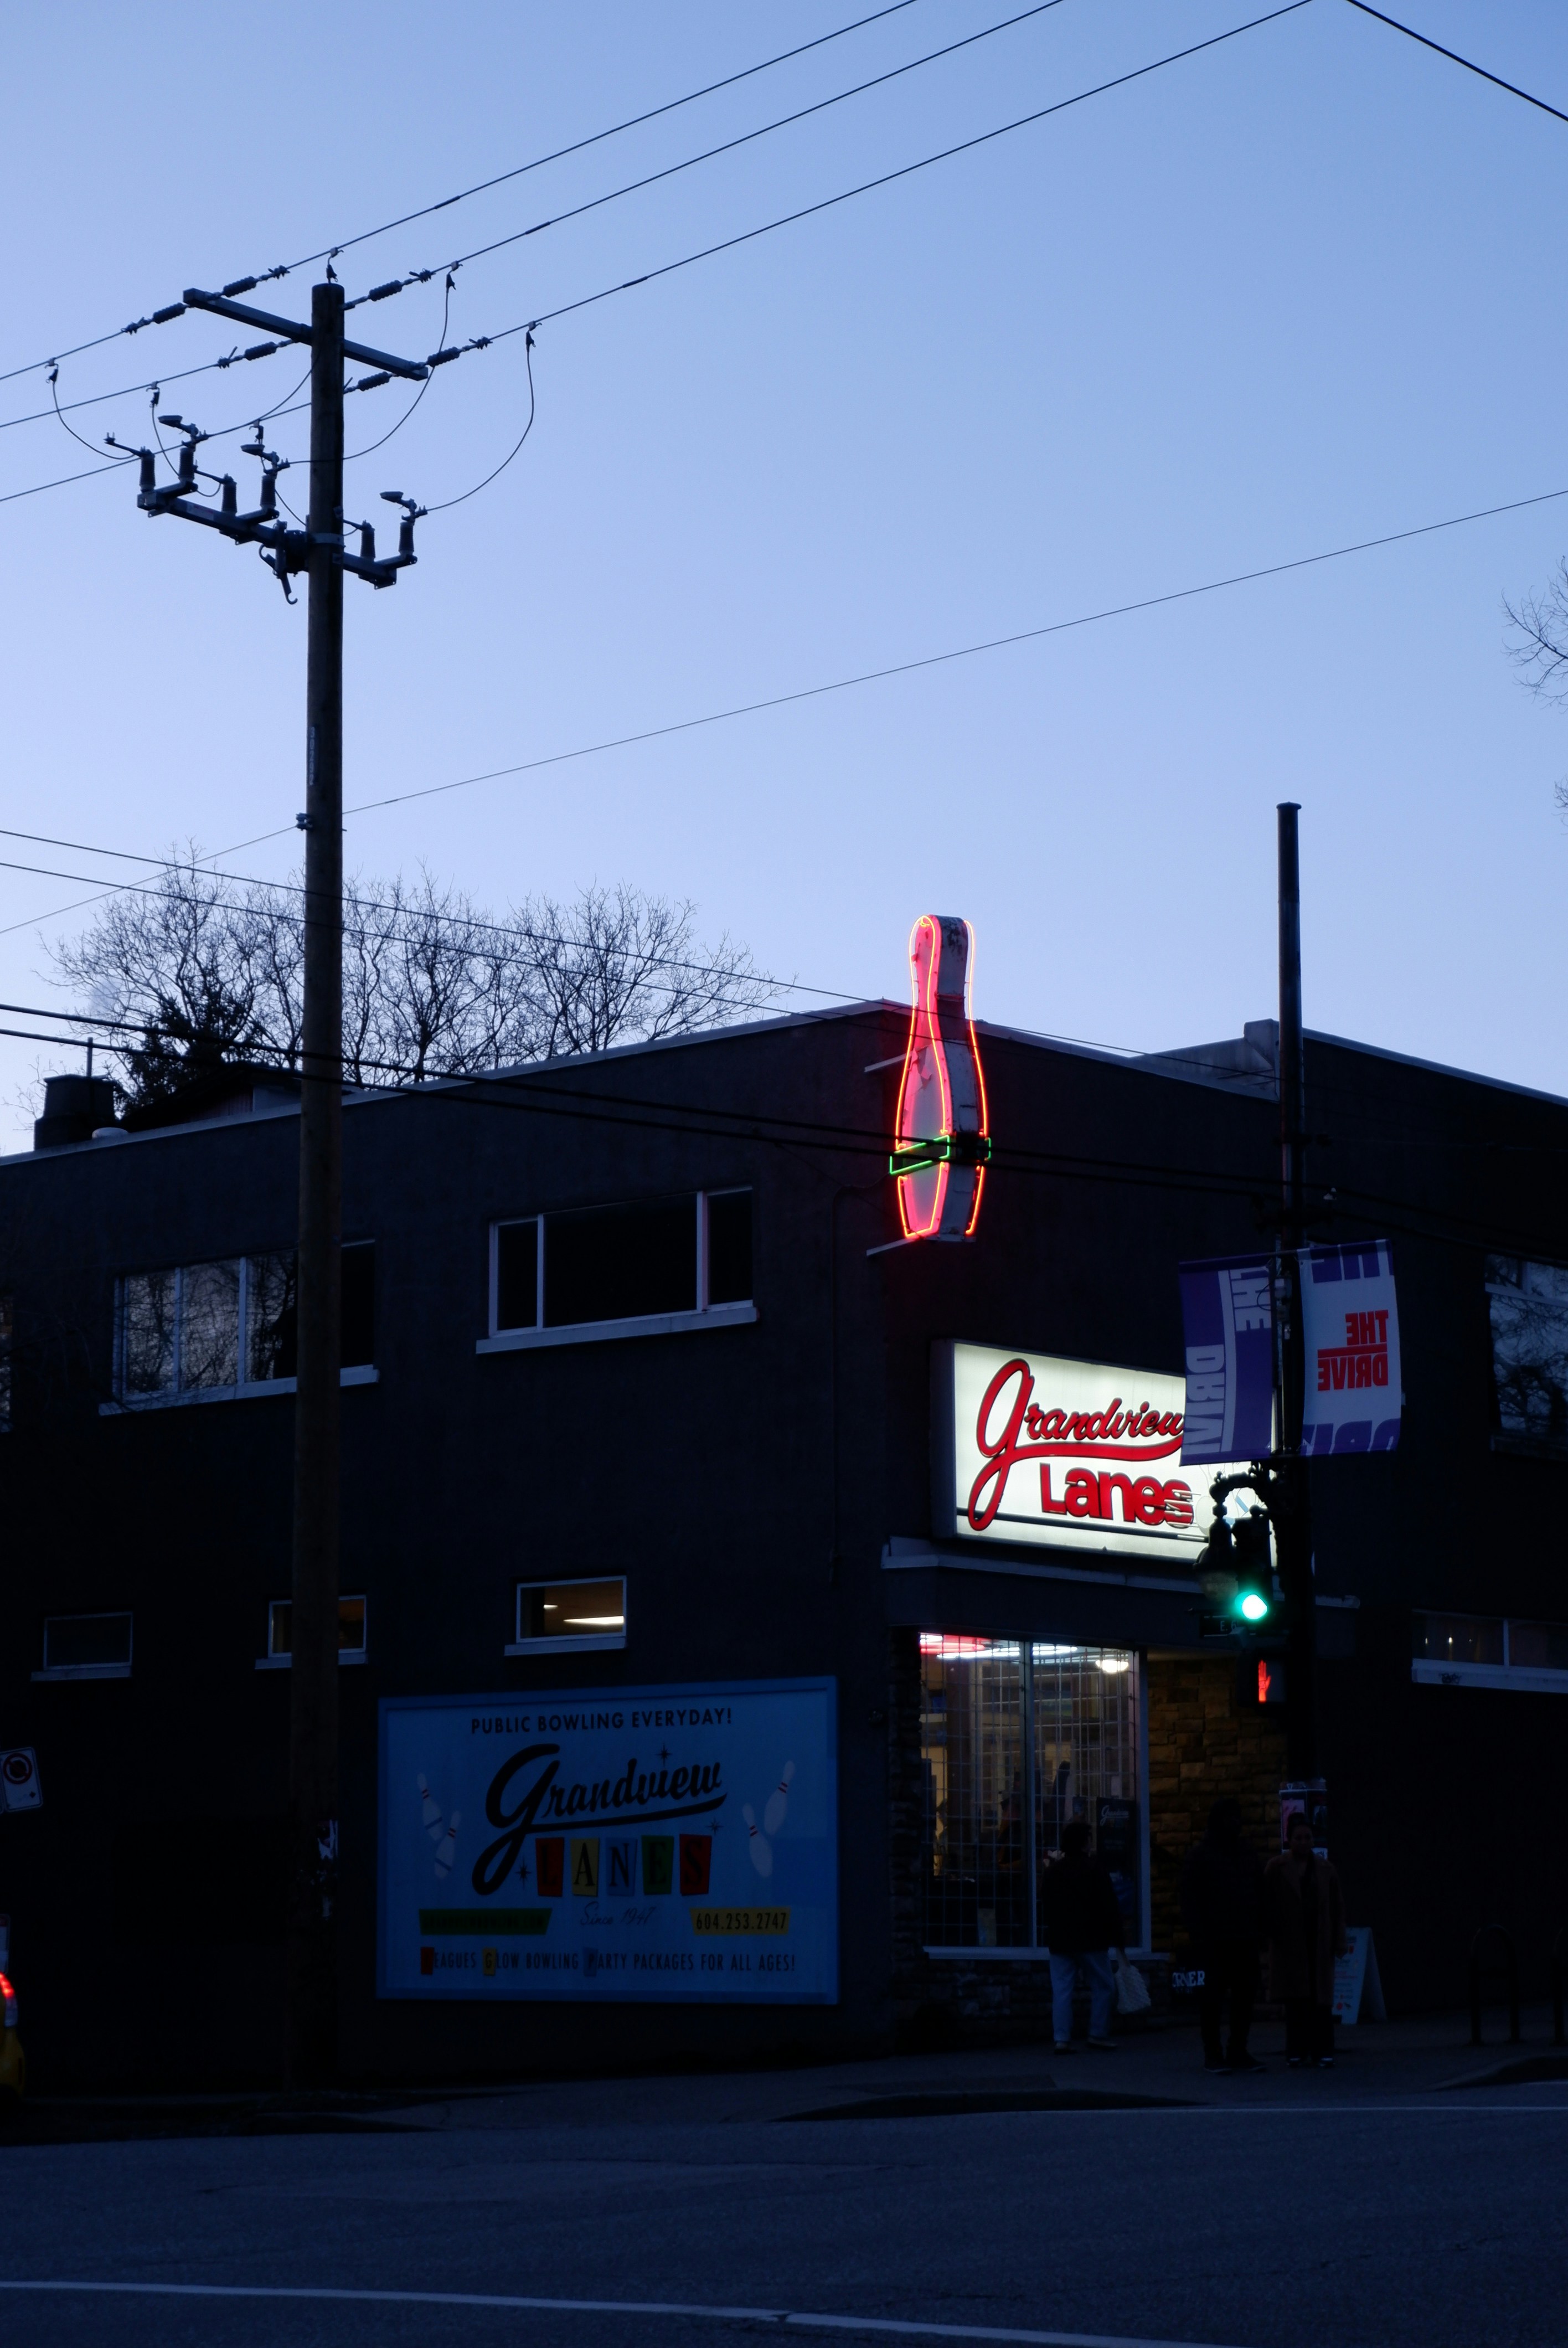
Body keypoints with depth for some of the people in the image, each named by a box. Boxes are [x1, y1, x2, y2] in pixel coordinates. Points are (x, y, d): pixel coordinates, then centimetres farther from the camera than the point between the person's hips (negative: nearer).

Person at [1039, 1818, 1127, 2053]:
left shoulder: (1053, 1870, 6)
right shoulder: (1095, 1868, -7)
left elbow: (1045, 1907, 12)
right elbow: (1110, 1906, -6)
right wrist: (1117, 1938, -1)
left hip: (1060, 1941, 4)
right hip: (1091, 1940, -4)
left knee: (1061, 1990, 3)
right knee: (1102, 1986, 11)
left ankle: (1062, 2039, -3)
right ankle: (1098, 2034, 9)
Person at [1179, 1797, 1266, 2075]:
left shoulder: (1248, 1854, 17)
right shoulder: (1200, 1855, 0)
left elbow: (1259, 1894, 19)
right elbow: (1190, 1899, -4)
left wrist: (1259, 1928, 8)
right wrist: (1199, 1935, -11)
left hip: (1245, 1938, 5)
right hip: (1215, 1940, -5)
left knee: (1245, 1995, 4)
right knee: (1213, 1996, -3)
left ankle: (1238, 2051, 13)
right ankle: (1212, 2053, 4)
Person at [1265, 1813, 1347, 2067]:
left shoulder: (1324, 1869, 9)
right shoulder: (1277, 1868, 2)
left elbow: (1337, 1906, 8)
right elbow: (1268, 1904, -1)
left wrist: (1338, 1941, 3)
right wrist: (1273, 1936, -8)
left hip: (1319, 1942, 2)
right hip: (1290, 1942, -2)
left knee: (1321, 1998, -1)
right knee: (1295, 1998, -1)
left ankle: (1322, 2050, 3)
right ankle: (1296, 2052, 2)